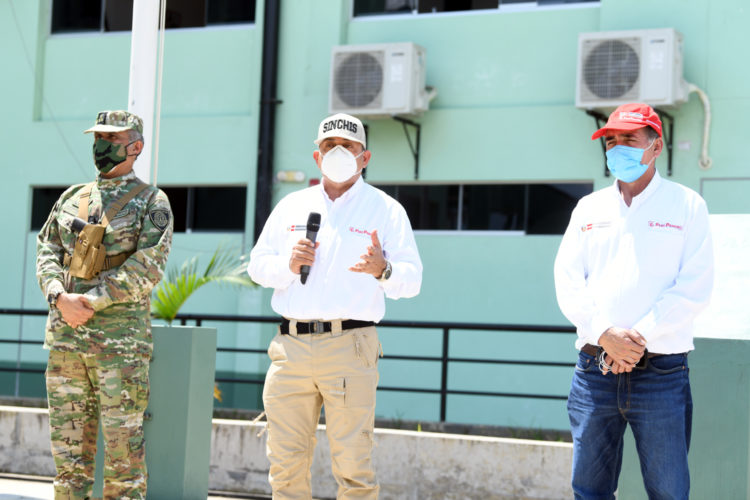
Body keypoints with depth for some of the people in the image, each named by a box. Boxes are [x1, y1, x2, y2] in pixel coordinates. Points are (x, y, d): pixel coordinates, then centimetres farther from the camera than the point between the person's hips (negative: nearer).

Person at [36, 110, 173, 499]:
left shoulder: (152, 203, 1)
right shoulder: (72, 198, 17)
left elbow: (147, 267, -10)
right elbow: (46, 252, 11)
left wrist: (91, 302, -15)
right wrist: (61, 299, -9)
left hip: (120, 338, -5)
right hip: (64, 336, 5)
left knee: (122, 443, -4)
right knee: (68, 443, 6)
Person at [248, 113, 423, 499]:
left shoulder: (385, 210, 7)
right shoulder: (291, 206, 18)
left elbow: (411, 279, 1)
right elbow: (257, 266, 17)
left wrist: (383, 270, -22)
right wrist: (288, 264, -5)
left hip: (348, 348, -3)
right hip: (290, 346, 4)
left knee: (352, 464, -6)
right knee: (286, 463, 5)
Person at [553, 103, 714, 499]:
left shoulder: (687, 205, 5)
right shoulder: (589, 208, 14)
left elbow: (694, 288, -5)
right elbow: (567, 283, 5)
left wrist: (638, 336, -14)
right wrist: (604, 334, -12)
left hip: (661, 373, -3)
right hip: (595, 370, 3)